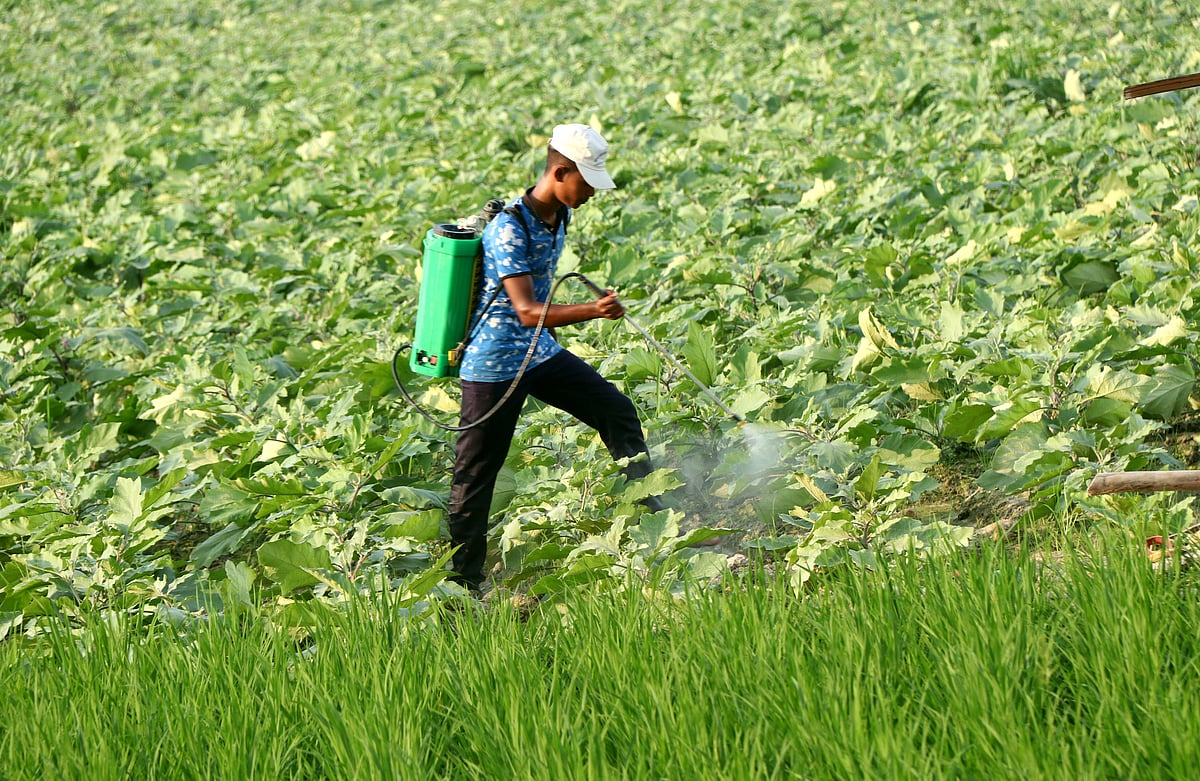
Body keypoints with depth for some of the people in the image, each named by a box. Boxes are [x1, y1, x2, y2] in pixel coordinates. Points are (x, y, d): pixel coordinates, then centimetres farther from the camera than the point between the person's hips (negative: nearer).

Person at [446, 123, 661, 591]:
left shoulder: (559, 216, 3)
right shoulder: (509, 230, -24)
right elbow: (527, 312, -30)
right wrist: (592, 312, -42)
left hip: (540, 352, 8)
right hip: (495, 363, -8)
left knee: (617, 410, 5)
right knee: (476, 471, -1)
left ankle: (653, 513, 16)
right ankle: (464, 582, 7)